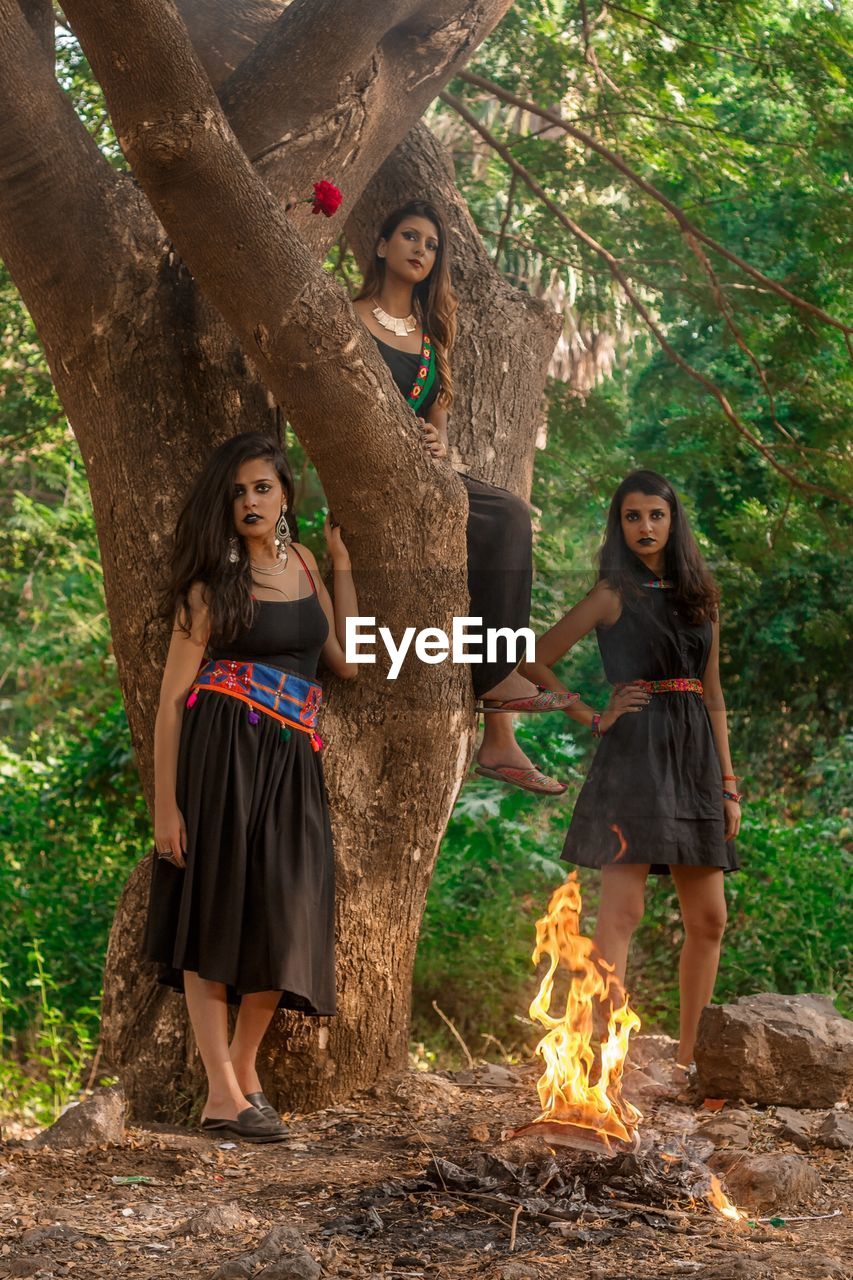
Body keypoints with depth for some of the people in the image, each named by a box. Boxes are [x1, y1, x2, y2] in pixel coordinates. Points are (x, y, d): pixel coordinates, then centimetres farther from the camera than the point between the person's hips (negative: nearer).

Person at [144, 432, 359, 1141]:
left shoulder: (302, 563, 15)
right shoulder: (213, 585, -1)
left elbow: (347, 659, 11)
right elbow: (172, 698, -5)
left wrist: (342, 567, 12)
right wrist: (165, 803, -11)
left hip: (289, 763, 5)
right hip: (222, 755, -5)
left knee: (287, 921, 3)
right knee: (216, 915, -3)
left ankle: (244, 1062, 25)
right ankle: (222, 1093, 1)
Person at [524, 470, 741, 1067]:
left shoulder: (701, 596, 16)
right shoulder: (615, 596, 1)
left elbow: (713, 694, 17)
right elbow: (537, 662, 1)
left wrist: (728, 783, 12)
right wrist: (593, 718, -4)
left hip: (695, 756, 6)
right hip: (635, 753, -6)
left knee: (708, 920, 6)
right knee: (623, 911, -13)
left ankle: (688, 1060, 16)